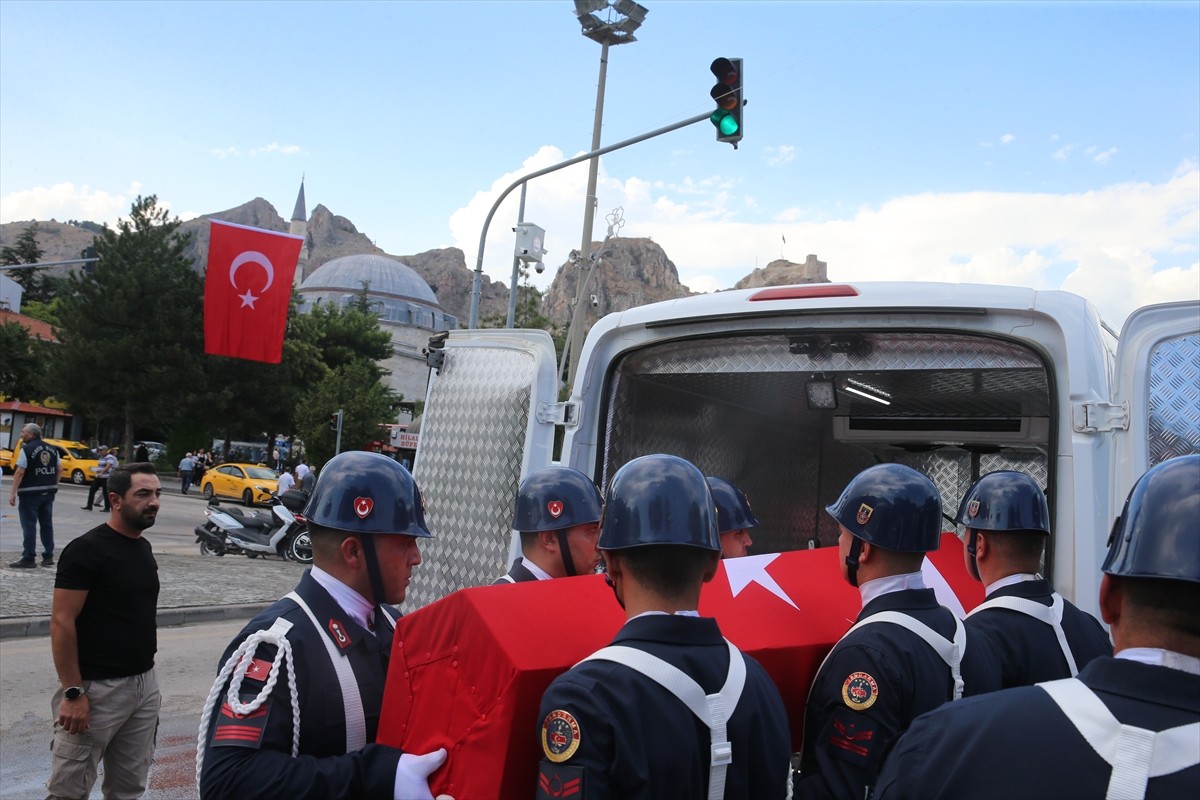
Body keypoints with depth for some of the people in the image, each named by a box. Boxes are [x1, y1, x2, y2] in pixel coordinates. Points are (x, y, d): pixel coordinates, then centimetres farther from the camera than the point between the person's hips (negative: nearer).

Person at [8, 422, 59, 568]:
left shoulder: (26, 449, -11)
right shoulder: (52, 449, 9)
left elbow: (20, 472, -16)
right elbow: (59, 469, 12)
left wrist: (12, 492, -15)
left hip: (31, 492, -6)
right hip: (48, 492, 7)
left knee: (29, 525, -2)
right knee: (47, 524, 12)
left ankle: (28, 558, 0)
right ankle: (48, 556, 14)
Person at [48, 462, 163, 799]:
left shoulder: (143, 547, 10)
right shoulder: (86, 549, -12)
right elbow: (62, 622, -15)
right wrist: (72, 692, -19)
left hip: (144, 684, 7)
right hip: (97, 688, -7)